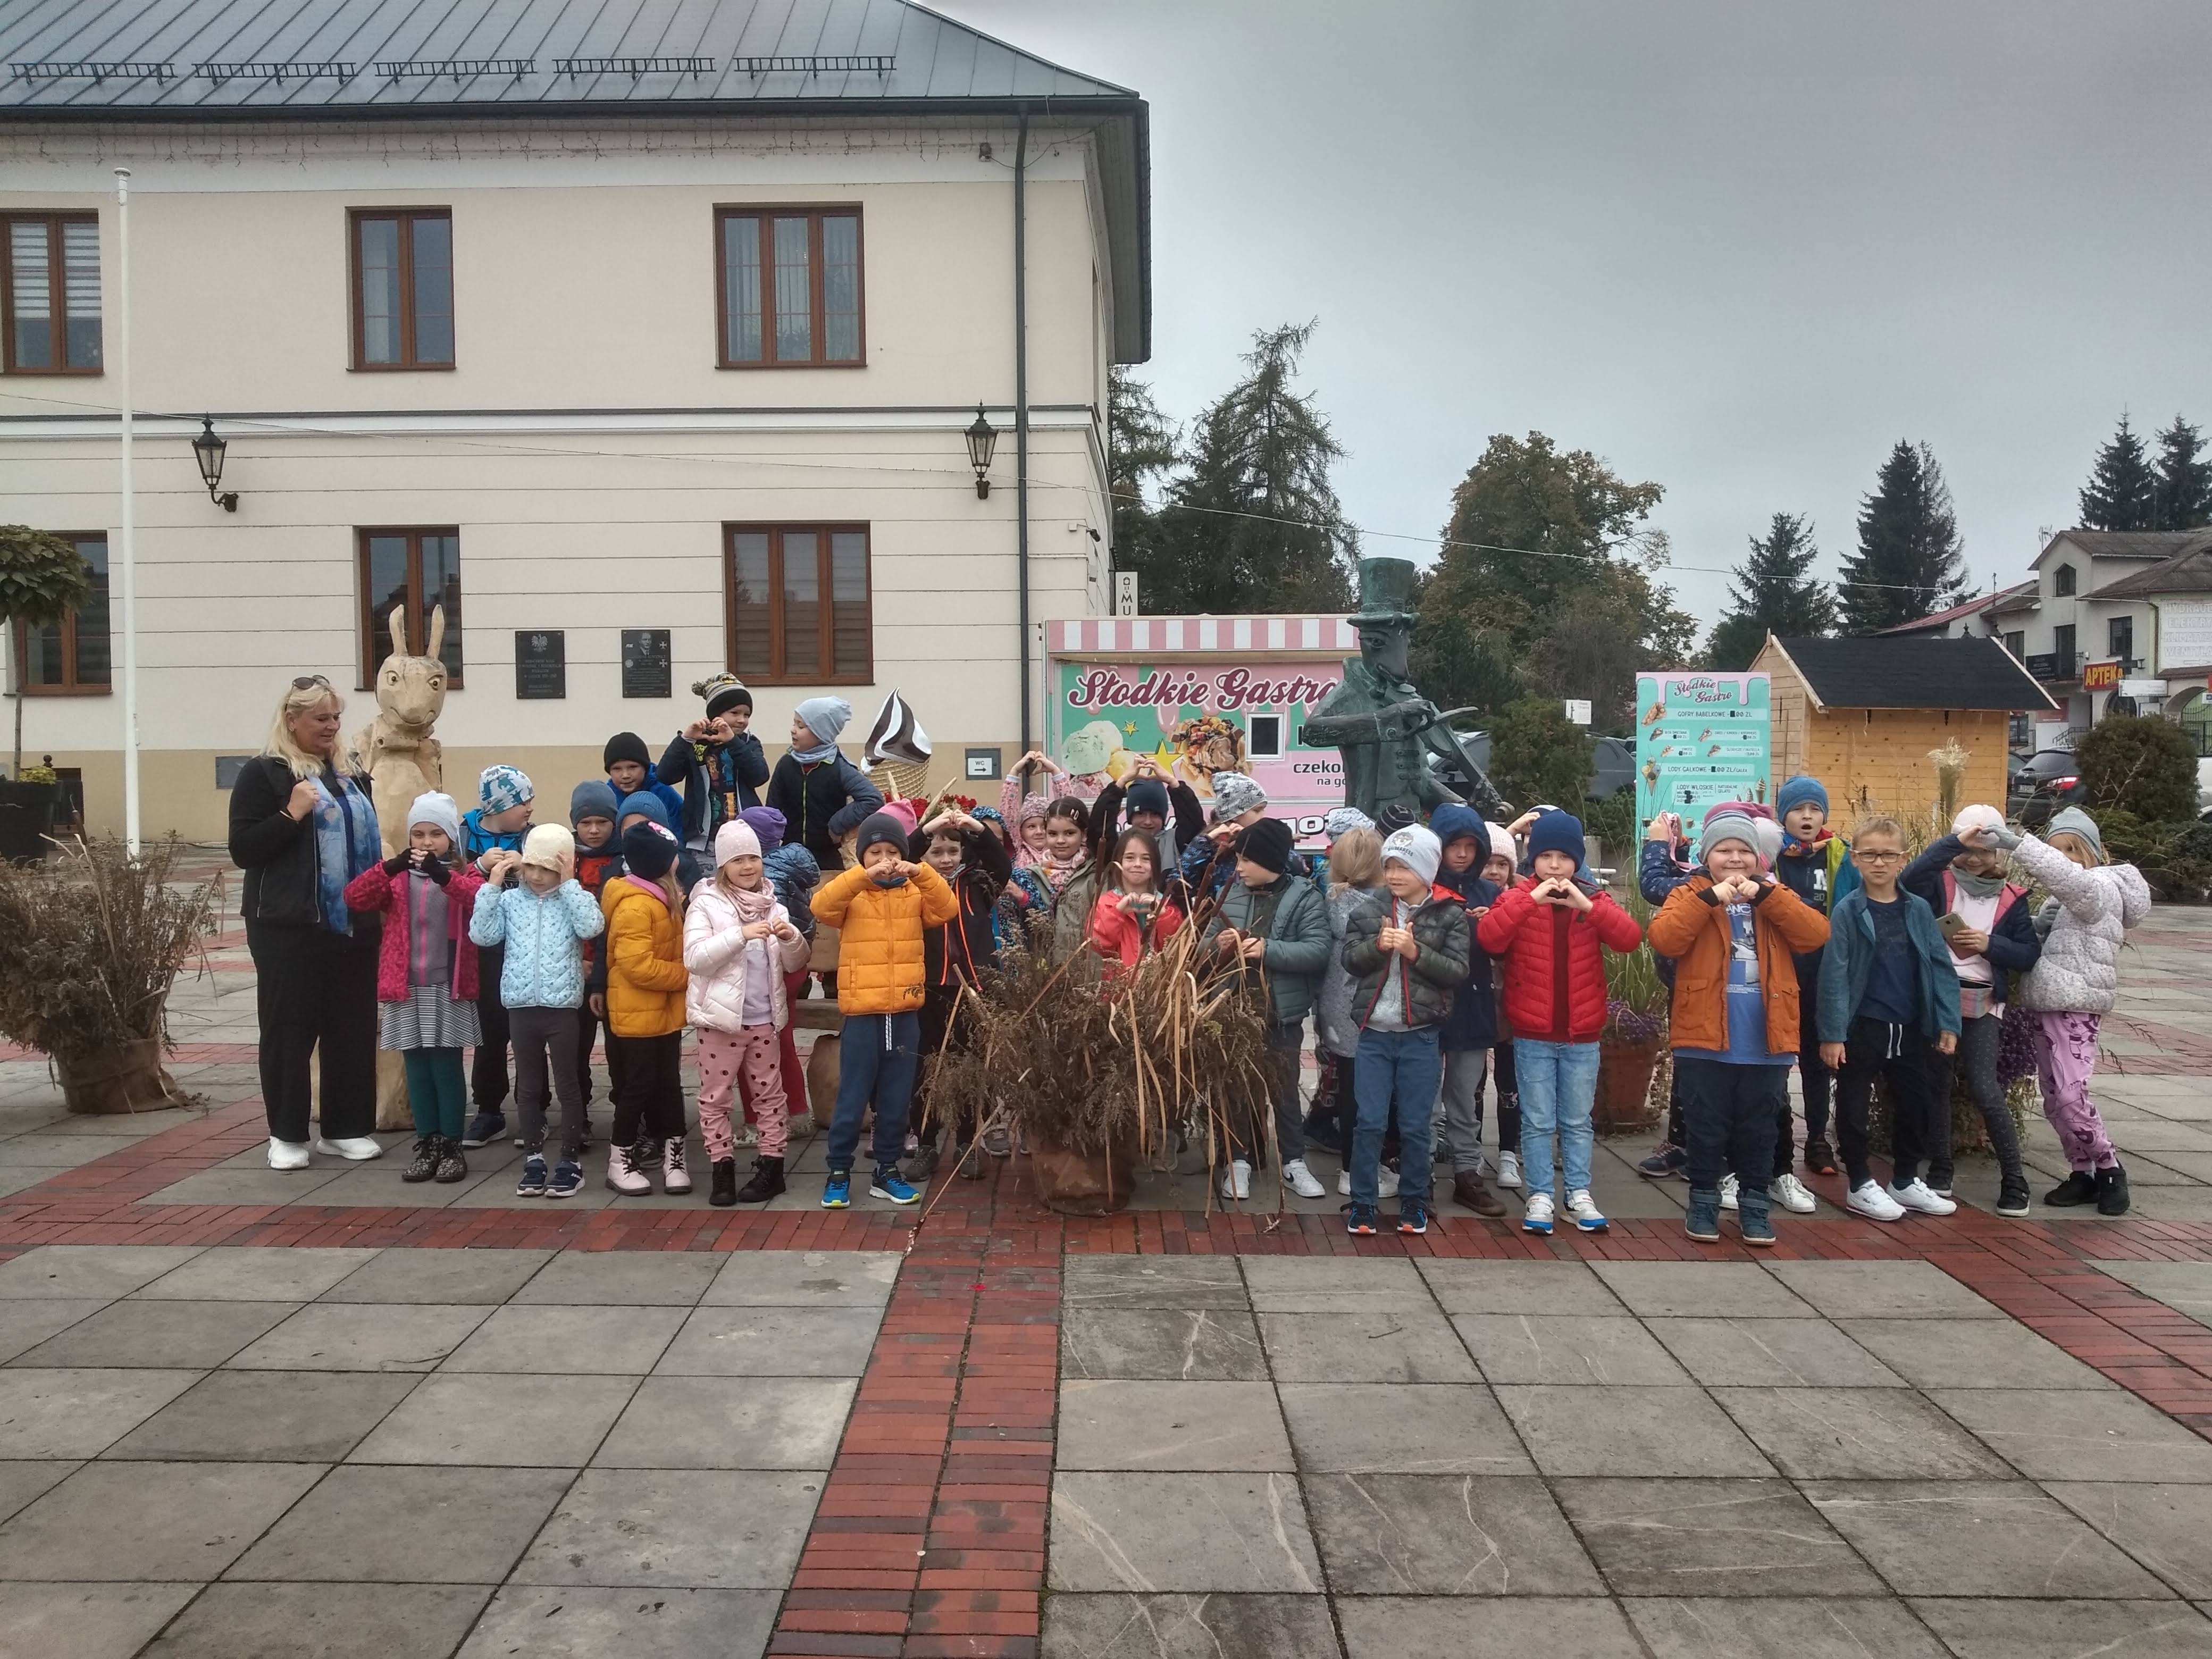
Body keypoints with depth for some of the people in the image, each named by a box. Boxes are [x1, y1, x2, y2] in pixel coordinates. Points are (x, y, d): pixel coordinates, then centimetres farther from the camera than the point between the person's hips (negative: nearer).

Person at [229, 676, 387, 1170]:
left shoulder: (351, 775, 15)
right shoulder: (264, 773, -4)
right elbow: (243, 851, -9)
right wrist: (291, 814, -20)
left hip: (354, 924, 6)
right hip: (290, 927, -5)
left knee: (354, 1028, 7)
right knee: (290, 1029, 2)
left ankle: (346, 1128, 17)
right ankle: (287, 1134, 13)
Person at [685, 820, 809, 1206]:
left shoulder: (773, 906, 7)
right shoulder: (706, 903, -6)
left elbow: (796, 964, 7)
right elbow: (694, 958, -18)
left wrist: (790, 937, -14)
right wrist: (740, 935, -28)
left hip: (765, 1019, 3)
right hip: (721, 1018, -3)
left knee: (769, 1094, 9)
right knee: (715, 1098, 4)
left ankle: (771, 1167, 18)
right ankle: (722, 1168, 14)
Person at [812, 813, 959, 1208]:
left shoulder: (915, 892, 7)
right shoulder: (853, 894, 1)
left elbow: (948, 909, -9)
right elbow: (822, 905, -18)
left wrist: (921, 874, -21)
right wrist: (863, 876, -27)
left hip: (905, 1014, 3)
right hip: (862, 1013, -2)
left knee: (896, 1101, 10)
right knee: (852, 1099, 3)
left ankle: (887, 1171, 22)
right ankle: (839, 1173, 15)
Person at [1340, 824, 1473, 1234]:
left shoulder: (1450, 915, -2)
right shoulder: (1369, 911, 6)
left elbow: (1459, 972, -7)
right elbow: (1350, 959, 1)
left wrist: (1415, 952, -19)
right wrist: (1378, 944, -17)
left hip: (1421, 1037, -2)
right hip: (1374, 1034, 2)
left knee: (1416, 1125, 7)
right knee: (1369, 1122, 3)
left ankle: (1413, 1201, 22)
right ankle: (1362, 1202, 13)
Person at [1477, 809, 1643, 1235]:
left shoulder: (1594, 898, 2)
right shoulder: (1518, 897, -3)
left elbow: (1630, 938, -13)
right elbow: (1488, 938, -20)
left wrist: (1586, 905, -24)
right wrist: (1530, 900, -27)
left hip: (1582, 1034, 2)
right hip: (1532, 1035, -1)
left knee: (1578, 1121, 13)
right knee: (1537, 1121, 5)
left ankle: (1579, 1194, 23)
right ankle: (1540, 1196, 14)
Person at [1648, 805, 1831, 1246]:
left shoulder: (1776, 894, 10)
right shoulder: (1689, 894, 2)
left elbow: (1816, 934, -8)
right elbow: (1664, 941, -16)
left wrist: (1765, 896, -16)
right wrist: (1709, 898, -21)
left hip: (1766, 1042, 2)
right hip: (1705, 1038, -2)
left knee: (1759, 1131, 11)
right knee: (1706, 1129, 7)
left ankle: (1755, 1204, 23)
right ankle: (1704, 1202, 20)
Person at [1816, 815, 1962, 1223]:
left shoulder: (1919, 910, 2)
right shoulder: (1847, 911, -8)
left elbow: (1940, 967, 4)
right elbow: (1835, 974, -11)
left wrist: (1947, 1023, -2)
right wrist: (1832, 1033, -15)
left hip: (1911, 1028, 4)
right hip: (1862, 1028, -4)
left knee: (1915, 1105, 14)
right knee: (1854, 1108, 5)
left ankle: (1906, 1181, 30)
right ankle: (1860, 1185, 19)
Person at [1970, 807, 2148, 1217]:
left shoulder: (2099, 888, -10)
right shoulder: (2066, 897, 19)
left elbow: (2065, 874, -33)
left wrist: (2015, 843, -43)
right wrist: (2040, 923, -4)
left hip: (2076, 1008, -9)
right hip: (2050, 1006, 9)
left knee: (2070, 1095, -14)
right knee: (2055, 1099, 9)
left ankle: (2109, 1170, 5)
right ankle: (2084, 1174, 19)